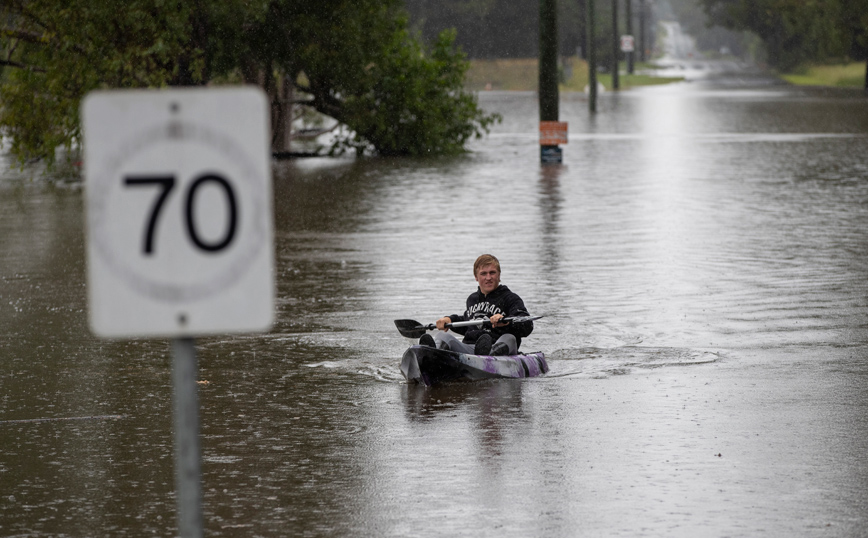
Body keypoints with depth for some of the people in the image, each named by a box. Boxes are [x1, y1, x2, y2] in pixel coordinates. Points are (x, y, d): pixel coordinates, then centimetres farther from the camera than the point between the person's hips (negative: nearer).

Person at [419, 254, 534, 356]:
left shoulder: (510, 299, 6)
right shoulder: (472, 299, 26)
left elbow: (527, 326, -11)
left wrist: (506, 321, -31)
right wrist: (450, 319, 25)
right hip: (467, 350, 5)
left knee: (509, 339, -35)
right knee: (442, 335, -15)